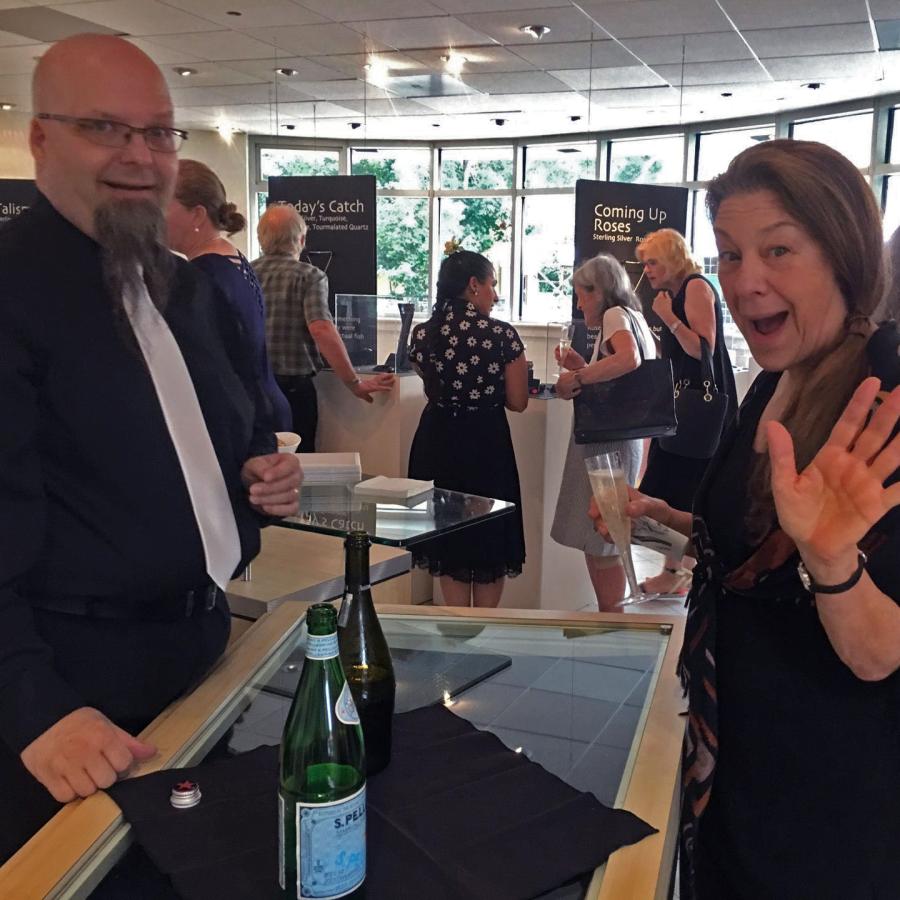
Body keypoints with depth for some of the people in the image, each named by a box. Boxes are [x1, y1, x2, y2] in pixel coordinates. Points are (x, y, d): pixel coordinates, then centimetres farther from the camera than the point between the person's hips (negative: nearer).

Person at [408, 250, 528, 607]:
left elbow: (432, 390, 8)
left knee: (448, 539, 17)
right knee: (490, 537, 14)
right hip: (487, 443, -3)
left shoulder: (423, 334, -3)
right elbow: (517, 402, -7)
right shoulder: (502, 334, -12)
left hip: (438, 441, 3)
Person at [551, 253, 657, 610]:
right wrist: (584, 368, 15)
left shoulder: (615, 315, -7)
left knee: (599, 544, -3)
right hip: (619, 437, 10)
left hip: (607, 442, -10)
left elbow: (629, 358, -29)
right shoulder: (634, 318, 21)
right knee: (596, 542, 12)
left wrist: (577, 378, -22)